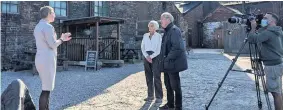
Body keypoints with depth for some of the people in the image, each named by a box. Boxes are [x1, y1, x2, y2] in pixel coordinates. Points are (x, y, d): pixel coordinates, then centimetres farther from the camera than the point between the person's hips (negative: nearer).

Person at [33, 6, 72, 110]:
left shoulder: (37, 27, 18)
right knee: (46, 89, -2)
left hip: (41, 60, 10)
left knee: (47, 87, 18)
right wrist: (62, 39, 3)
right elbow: (53, 45, -17)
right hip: (47, 61, -10)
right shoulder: (48, 26, -14)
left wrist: (61, 39, 22)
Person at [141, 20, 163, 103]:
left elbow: (159, 49, -7)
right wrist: (147, 56, -8)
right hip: (147, 57, 4)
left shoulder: (159, 36, -1)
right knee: (148, 77, 6)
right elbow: (142, 47, 6)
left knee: (156, 77, -7)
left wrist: (151, 57, -13)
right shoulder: (145, 35, 11)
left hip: (155, 57, -4)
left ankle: (159, 97, -2)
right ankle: (150, 95, 13)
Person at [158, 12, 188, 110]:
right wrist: (164, 59, 13)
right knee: (168, 84, 18)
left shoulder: (174, 30, -15)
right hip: (166, 64, 10)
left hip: (172, 64, -10)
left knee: (175, 86, 1)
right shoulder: (167, 31, 16)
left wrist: (169, 58, -20)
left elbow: (177, 47, -25)